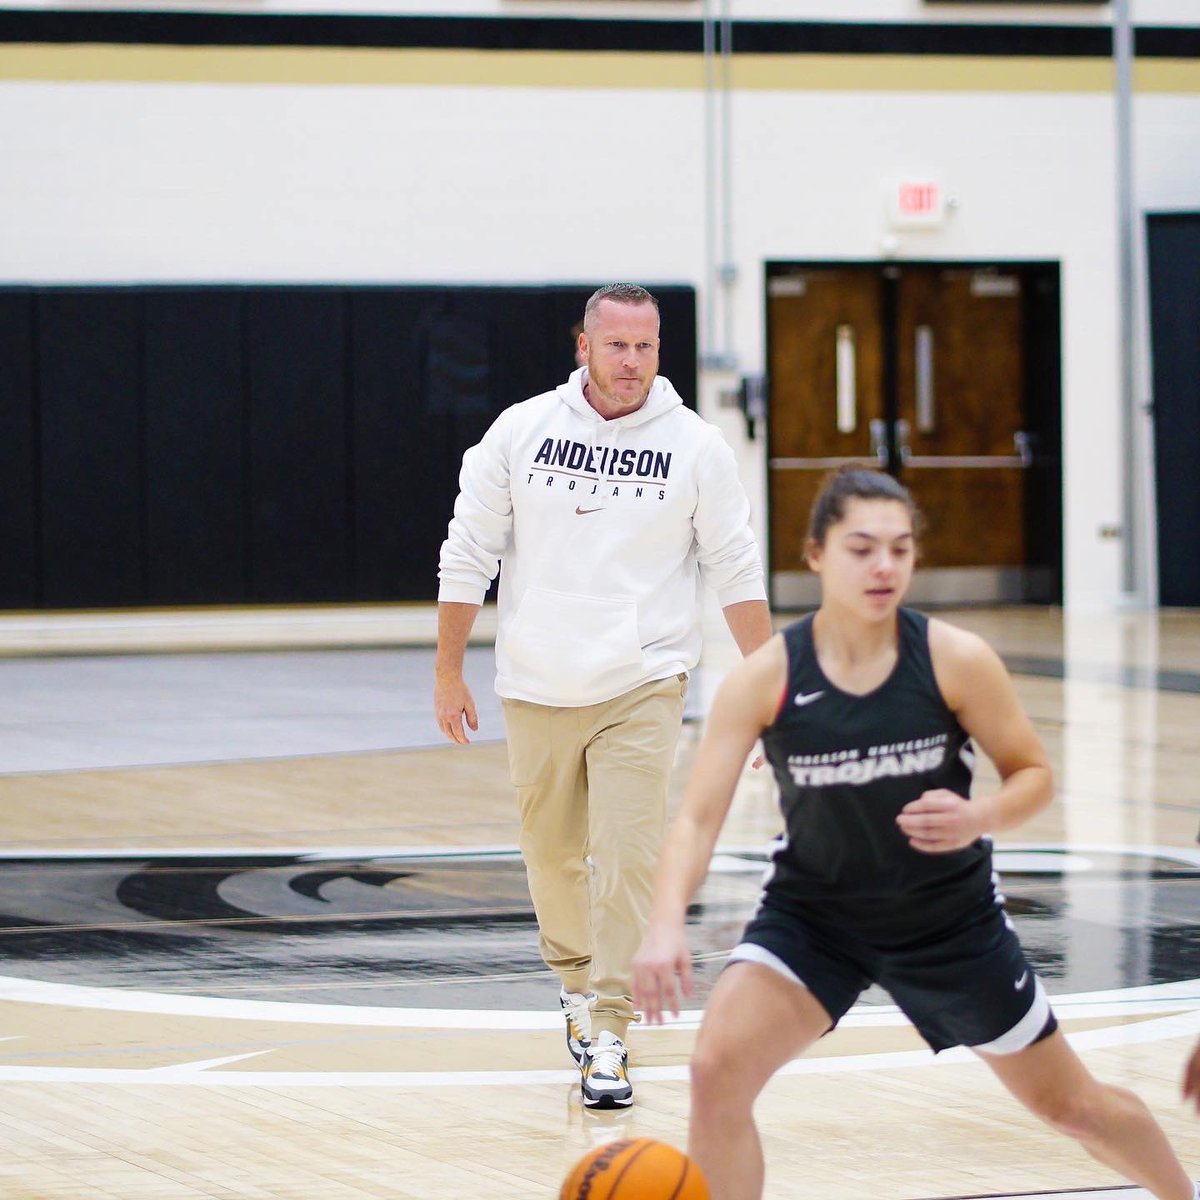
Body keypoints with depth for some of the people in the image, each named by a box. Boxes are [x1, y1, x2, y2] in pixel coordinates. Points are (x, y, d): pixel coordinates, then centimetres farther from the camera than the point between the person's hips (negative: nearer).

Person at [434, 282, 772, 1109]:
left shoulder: (695, 446, -2)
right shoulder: (522, 431, 0)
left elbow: (737, 570, 2)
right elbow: (468, 554, 6)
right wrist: (448, 674, 5)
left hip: (642, 687, -2)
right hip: (537, 688, 2)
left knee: (626, 861, -12)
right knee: (553, 854, 11)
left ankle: (609, 1035, -8)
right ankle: (578, 983, 37)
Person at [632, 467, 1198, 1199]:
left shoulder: (956, 660, -17)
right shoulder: (765, 678, -17)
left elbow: (1034, 775, -6)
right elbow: (699, 817, -20)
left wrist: (978, 819, -29)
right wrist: (667, 924, -38)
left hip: (949, 916, 0)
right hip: (814, 912, 0)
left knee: (1069, 1103, 13)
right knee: (717, 1071, -22)